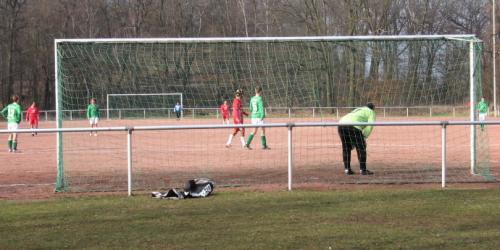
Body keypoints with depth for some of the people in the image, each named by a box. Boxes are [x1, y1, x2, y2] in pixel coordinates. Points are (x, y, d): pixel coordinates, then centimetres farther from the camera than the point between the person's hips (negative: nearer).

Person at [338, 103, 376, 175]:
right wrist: (364, 137, 3)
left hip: (341, 124, 7)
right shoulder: (371, 112, 18)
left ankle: (347, 169, 18)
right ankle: (363, 170, 3)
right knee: (361, 147, 3)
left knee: (346, 148, 18)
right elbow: (370, 126, 1)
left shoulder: (358, 110, 38)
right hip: (353, 126, -7)